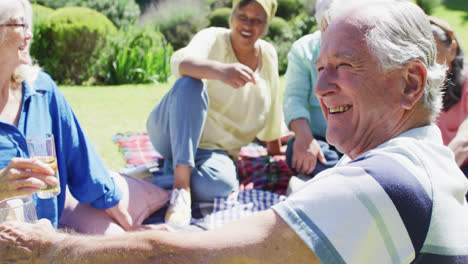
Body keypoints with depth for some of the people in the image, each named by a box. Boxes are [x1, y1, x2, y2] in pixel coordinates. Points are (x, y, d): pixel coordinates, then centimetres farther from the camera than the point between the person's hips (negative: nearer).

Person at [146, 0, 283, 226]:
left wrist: (275, 149, 25)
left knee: (220, 184, -35)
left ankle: (170, 173, -7)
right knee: (191, 83, -35)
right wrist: (220, 70, -51)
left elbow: (271, 112, 19)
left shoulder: (269, 55, 7)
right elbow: (180, 61, -32)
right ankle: (181, 181, -37)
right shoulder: (214, 39, -9)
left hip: (216, 151, 2)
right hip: (175, 136, -2)